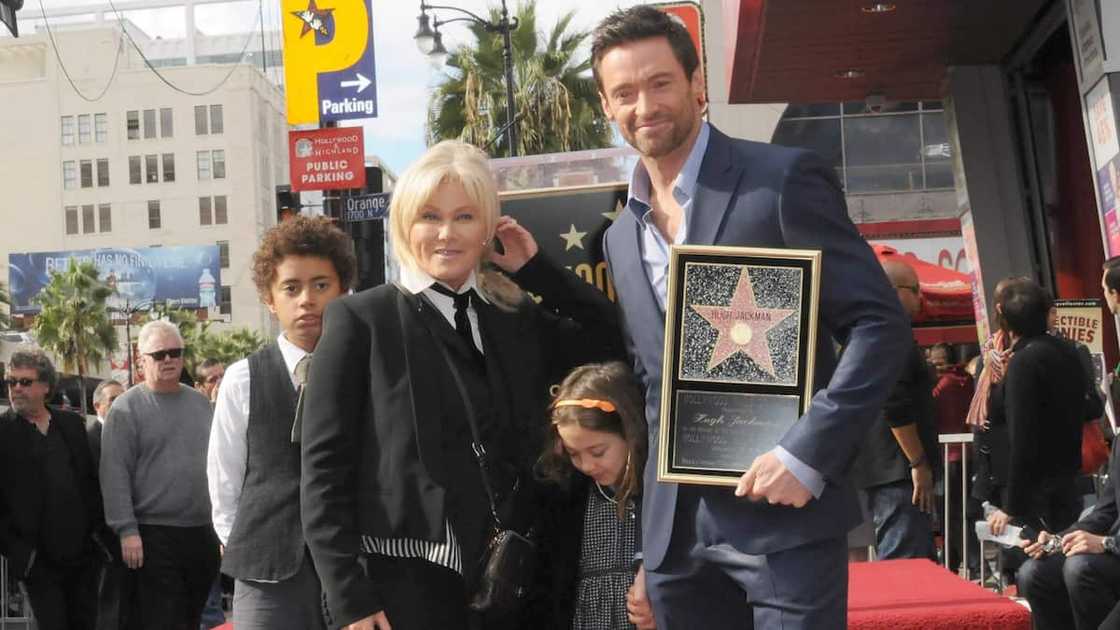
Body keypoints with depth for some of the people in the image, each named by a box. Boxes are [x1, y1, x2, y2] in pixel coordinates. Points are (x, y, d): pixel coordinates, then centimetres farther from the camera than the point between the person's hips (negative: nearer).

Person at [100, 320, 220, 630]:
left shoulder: (200, 403, 12)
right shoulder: (127, 407, -4)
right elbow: (115, 474, -10)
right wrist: (127, 531, -16)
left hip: (202, 532, 5)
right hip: (153, 536, -5)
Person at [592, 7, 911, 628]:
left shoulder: (783, 179, -7)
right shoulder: (621, 235, 13)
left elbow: (880, 325, -10)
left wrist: (805, 454, -17)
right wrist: (665, 455, 8)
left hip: (782, 511, -6)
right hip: (673, 528, 6)